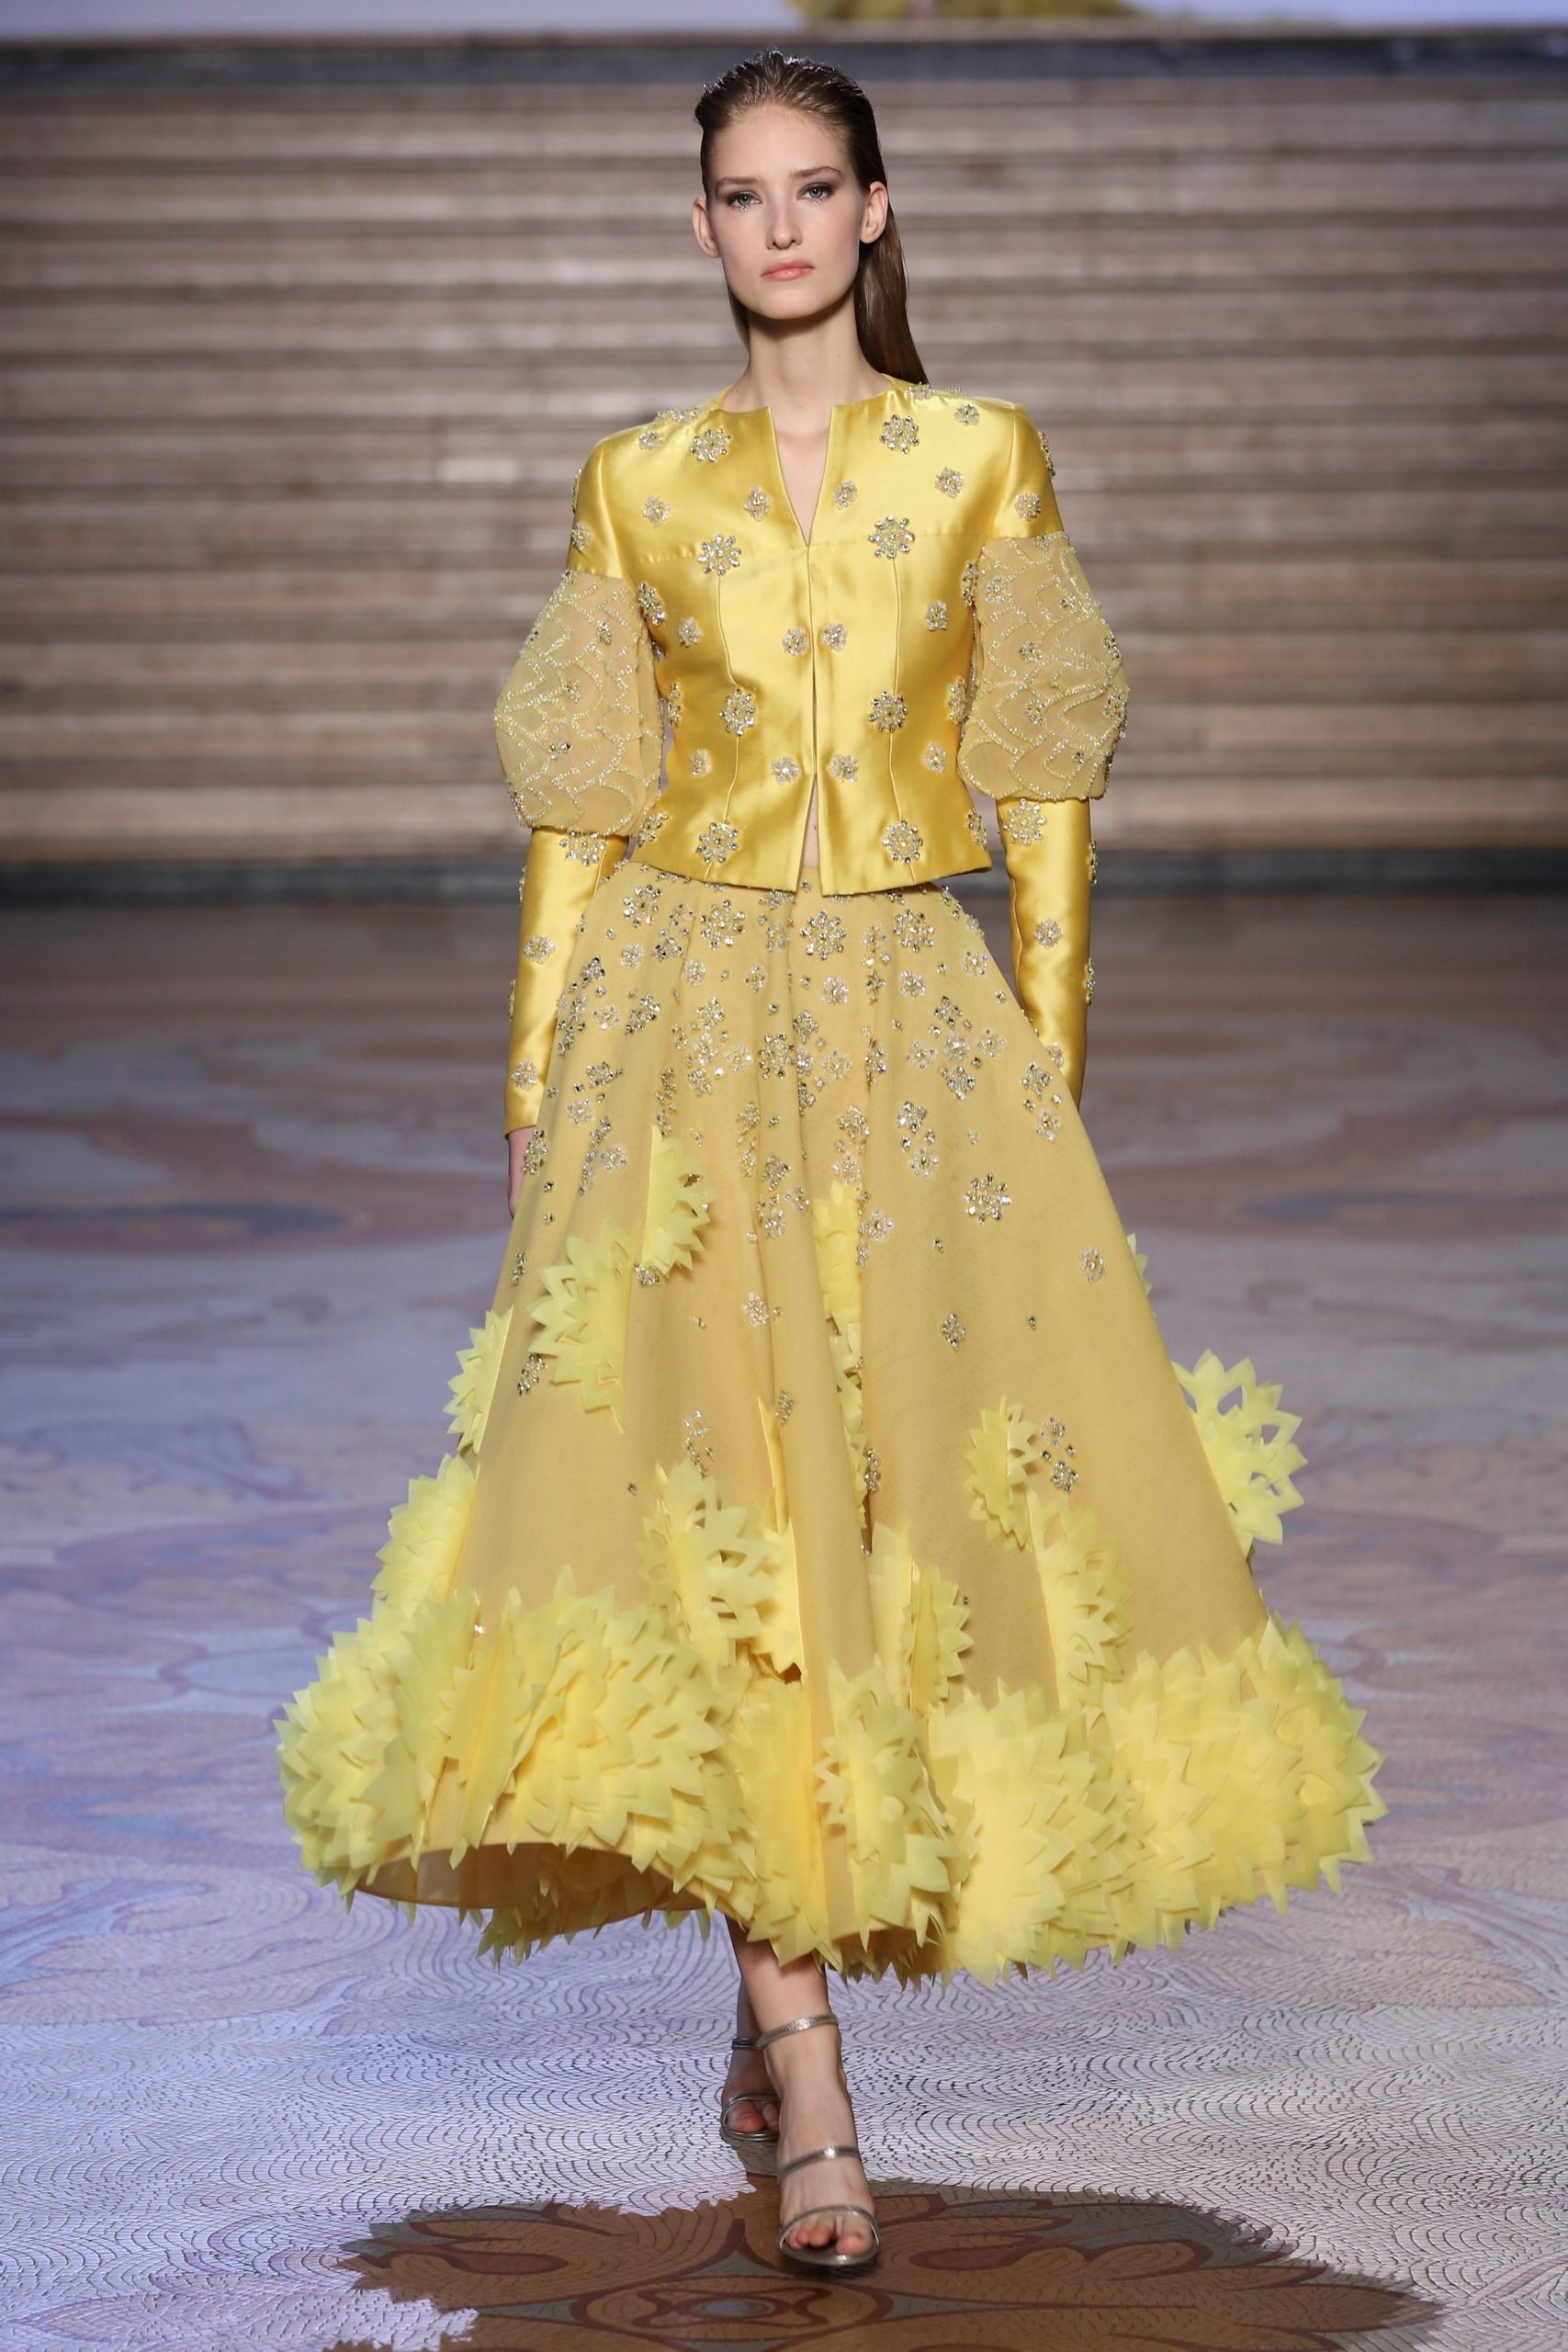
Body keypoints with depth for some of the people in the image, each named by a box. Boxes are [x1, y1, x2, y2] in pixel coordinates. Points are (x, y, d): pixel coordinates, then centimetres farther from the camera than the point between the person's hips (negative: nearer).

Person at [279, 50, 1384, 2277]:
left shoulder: (985, 461, 6)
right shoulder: (638, 484, 7)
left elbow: (1043, 787, 7)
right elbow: (579, 812, 8)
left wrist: (1053, 1057, 1)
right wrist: (535, 1096, 4)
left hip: (925, 1023, 1)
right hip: (689, 1014, -1)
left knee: (929, 1480, -2)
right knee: (715, 1487, -13)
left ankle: (780, 1993, 18)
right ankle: (808, 2078, -11)